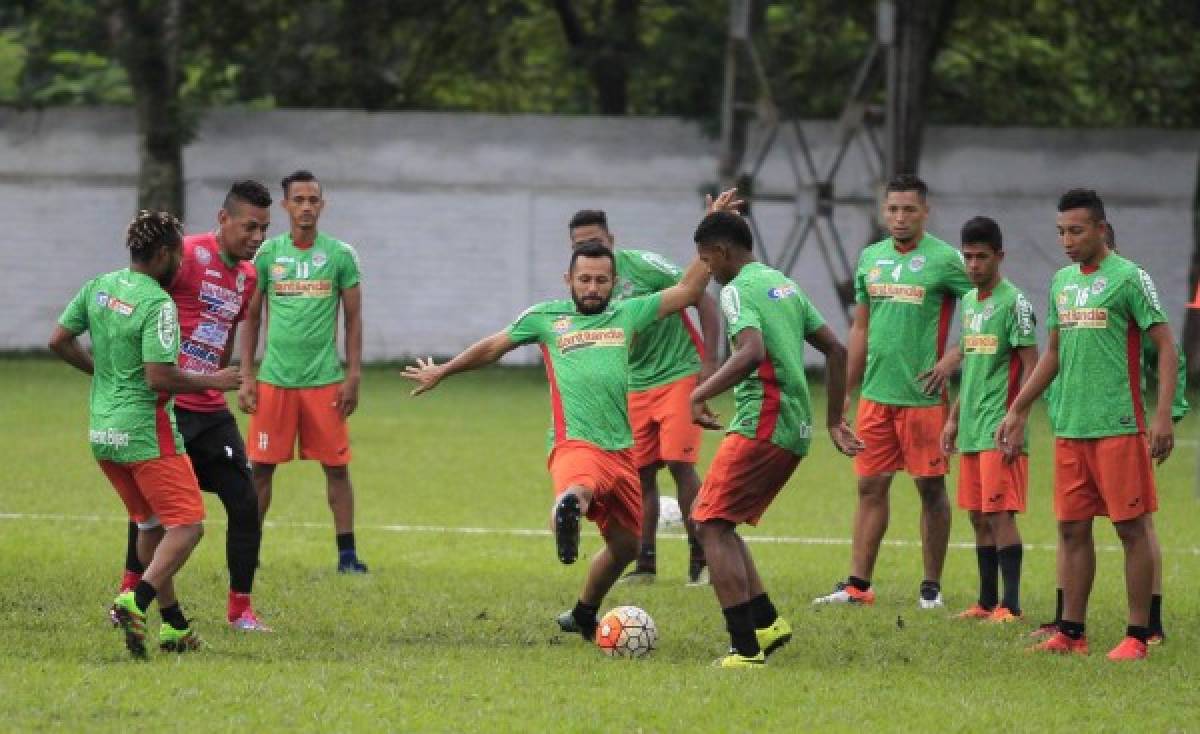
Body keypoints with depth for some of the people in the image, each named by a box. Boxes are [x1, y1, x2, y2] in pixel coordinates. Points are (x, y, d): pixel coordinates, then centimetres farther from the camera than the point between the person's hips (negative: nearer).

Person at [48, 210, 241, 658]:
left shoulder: (98, 286, 5)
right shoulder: (158, 303, -18)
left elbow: (59, 341, 10)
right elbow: (159, 378, -23)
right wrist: (211, 382, -8)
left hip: (102, 432, 8)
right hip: (146, 432, -8)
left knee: (151, 526, 19)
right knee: (187, 526, -3)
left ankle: (175, 626, 22)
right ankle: (136, 602, -23)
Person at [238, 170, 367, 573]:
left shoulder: (340, 255, 3)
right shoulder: (267, 254, 5)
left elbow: (354, 320, 6)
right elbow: (251, 318, 9)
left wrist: (353, 377, -1)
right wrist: (246, 377, 3)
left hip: (325, 380, -1)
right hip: (274, 378, 1)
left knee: (336, 466, 0)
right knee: (261, 467, 2)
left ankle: (347, 553, 6)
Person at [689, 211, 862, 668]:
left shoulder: (738, 290, -9)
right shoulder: (784, 284, 19)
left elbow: (752, 352, -27)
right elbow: (835, 349, 21)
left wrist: (700, 394, -18)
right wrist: (835, 421, 26)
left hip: (761, 424, -9)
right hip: (795, 430, 9)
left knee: (712, 525, -7)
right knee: (717, 521, 17)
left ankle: (745, 647, -14)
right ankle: (767, 622, 12)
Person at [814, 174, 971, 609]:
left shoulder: (945, 260, -7)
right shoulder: (870, 258, 10)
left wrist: (954, 357, -14)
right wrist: (846, 392, 15)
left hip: (923, 395, -5)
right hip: (875, 394, 5)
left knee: (931, 488, 3)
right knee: (870, 486, 6)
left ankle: (931, 587, 10)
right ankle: (857, 586, 9)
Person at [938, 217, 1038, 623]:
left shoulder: (1014, 302, -9)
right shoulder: (968, 302, 15)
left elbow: (1030, 367, -11)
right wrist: (954, 418, 20)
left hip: (999, 432, -8)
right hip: (971, 431, 8)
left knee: (1000, 514, -9)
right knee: (978, 516, 11)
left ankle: (1011, 605, -7)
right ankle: (986, 601, 17)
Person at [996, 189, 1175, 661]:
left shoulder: (1128, 278, -7)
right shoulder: (1062, 282, 14)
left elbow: (1165, 345, -8)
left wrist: (1163, 416, -17)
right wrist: (1017, 411, 21)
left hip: (1119, 427, -7)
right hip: (1069, 427, 7)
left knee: (1131, 528, -3)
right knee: (1071, 529, 8)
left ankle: (1138, 636, 0)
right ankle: (1071, 632, 13)